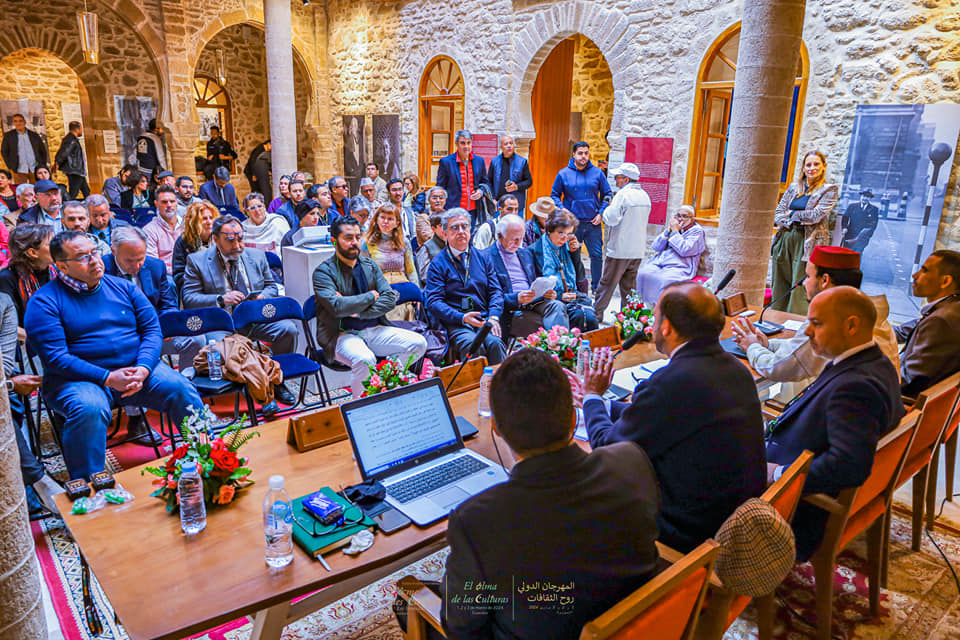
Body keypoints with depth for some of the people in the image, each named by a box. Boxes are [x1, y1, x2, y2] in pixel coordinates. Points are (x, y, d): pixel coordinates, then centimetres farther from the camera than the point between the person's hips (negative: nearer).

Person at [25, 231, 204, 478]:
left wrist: (143, 368, -14)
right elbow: (55, 357, -10)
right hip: (79, 379, -3)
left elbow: (152, 328, 6)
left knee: (182, 389, -19)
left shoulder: (123, 287, 11)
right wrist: (108, 378, -21)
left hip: (136, 369, 3)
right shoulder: (45, 301, -2)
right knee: (89, 409, -35)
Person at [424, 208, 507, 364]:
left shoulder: (482, 258, 19)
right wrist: (462, 318, -17)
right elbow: (433, 302, -2)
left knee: (495, 342, -29)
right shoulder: (438, 263, 7)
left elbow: (496, 291, 14)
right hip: (455, 323, -3)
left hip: (484, 321, 3)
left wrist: (493, 317, -6)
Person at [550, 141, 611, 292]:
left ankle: (596, 287, 15)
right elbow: (555, 195, 9)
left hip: (593, 223, 1)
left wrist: (601, 213, 0)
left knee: (597, 255, 0)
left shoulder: (597, 173, 5)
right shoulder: (564, 174, 3)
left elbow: (607, 195, 12)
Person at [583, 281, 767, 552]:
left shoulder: (672, 382, -28)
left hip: (691, 533, -8)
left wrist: (592, 396, 4)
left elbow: (607, 448, -14)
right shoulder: (736, 369, -1)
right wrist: (602, 403, 17)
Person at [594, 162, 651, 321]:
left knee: (607, 283, 3)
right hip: (638, 249, 7)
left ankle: (596, 314, 11)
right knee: (629, 285, 13)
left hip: (620, 249, -7)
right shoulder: (645, 195, 10)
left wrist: (608, 208, 0)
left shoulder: (622, 195, -15)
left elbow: (611, 219, -20)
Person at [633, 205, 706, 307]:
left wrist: (675, 232, -5)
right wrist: (668, 231, 3)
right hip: (658, 263, 5)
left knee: (663, 280, -37)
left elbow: (685, 250, -11)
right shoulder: (672, 226, 22)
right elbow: (656, 247, 13)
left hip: (678, 267, -5)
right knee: (640, 274, -24)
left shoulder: (697, 231, 6)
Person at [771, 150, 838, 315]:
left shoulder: (829, 190, 2)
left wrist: (792, 213, 0)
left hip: (807, 242, -5)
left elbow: (816, 215, -10)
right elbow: (778, 212, 11)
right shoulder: (793, 187, 16)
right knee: (779, 285, 8)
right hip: (785, 238, 5)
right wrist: (786, 223, -9)